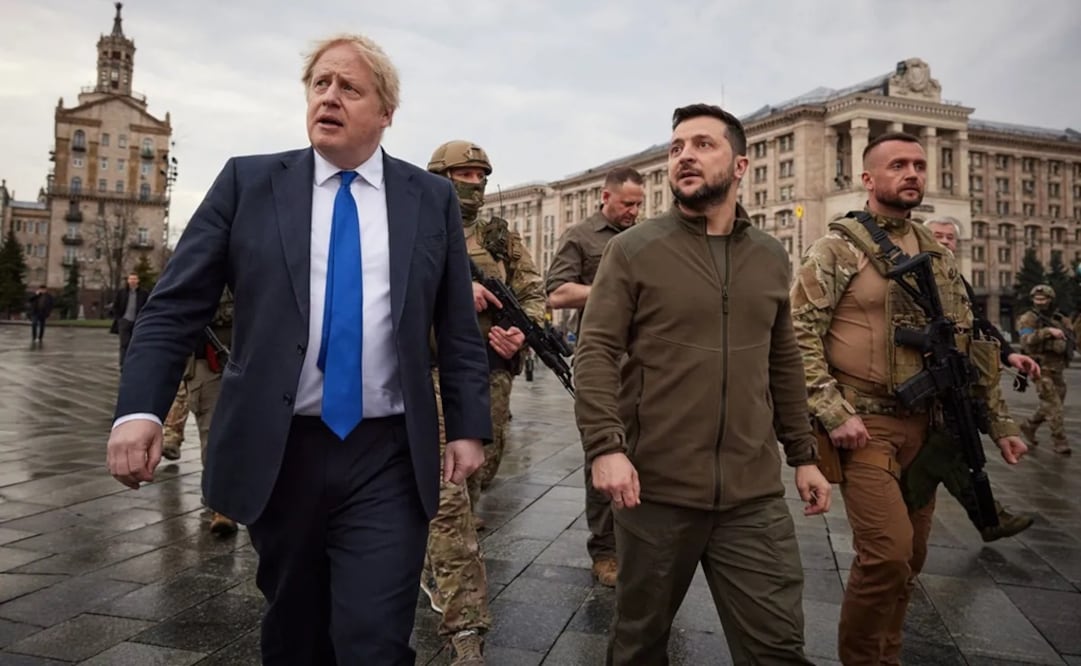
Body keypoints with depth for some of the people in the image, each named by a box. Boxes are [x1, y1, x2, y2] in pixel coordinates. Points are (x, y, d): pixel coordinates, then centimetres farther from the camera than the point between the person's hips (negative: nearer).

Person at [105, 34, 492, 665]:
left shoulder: (432, 198, 4)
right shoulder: (248, 182, 3)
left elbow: (458, 325, 6)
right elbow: (177, 305, 1)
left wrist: (469, 426, 2)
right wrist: (141, 407, -11)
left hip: (389, 458, -1)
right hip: (277, 453, 2)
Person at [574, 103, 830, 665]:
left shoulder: (771, 258, 10)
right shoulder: (632, 249, -3)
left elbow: (784, 365, 16)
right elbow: (596, 354, -9)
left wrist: (803, 455, 15)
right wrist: (605, 446, -21)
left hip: (755, 494, 3)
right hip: (655, 487, -2)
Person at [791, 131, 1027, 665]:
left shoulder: (938, 257, 13)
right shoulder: (837, 249, -5)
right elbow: (798, 335, -11)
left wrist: (998, 422, 12)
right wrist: (835, 413, -19)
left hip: (924, 425, 6)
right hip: (864, 425, -6)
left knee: (910, 555, 12)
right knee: (887, 552, -13)